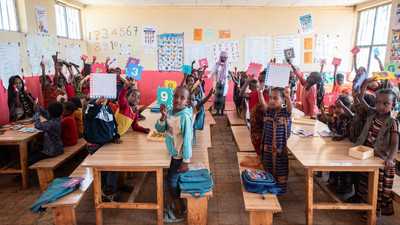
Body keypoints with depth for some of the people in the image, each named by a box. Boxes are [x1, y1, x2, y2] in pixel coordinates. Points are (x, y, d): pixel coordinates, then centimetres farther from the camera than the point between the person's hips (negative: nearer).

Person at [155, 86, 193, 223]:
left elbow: (187, 140, -25)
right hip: (174, 152, 7)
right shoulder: (170, 111, -3)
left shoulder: (184, 117, -26)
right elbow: (160, 129, -1)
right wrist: (163, 116, -19)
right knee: (175, 179, 20)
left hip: (180, 155, -7)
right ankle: (179, 204, 41)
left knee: (172, 181, 4)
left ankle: (179, 214, 21)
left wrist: (185, 162, -22)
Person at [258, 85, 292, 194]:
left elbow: (289, 106, -26)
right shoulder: (268, 111, 1)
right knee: (268, 169, 13)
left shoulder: (286, 112, -5)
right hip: (268, 147, 3)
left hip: (281, 147, -2)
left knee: (281, 169, 8)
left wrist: (288, 96, -47)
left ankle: (280, 189, 24)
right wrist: (260, 93, -37)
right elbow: (262, 104, -18)